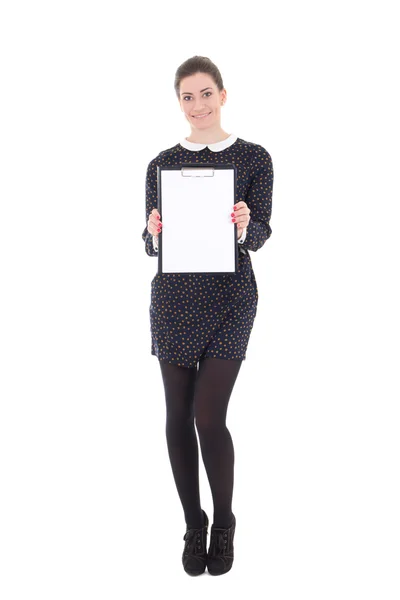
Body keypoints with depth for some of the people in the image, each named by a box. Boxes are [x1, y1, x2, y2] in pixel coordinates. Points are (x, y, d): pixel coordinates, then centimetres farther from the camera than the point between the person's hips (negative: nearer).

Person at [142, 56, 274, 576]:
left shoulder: (254, 158, 1)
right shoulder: (163, 163, 8)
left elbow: (261, 235, -1)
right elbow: (152, 245, 7)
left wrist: (243, 227, -23)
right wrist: (154, 233, -16)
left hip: (229, 298, -3)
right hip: (173, 298, 3)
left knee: (209, 417, -7)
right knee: (178, 415, 5)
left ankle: (224, 525, 18)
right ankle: (194, 527, 23)